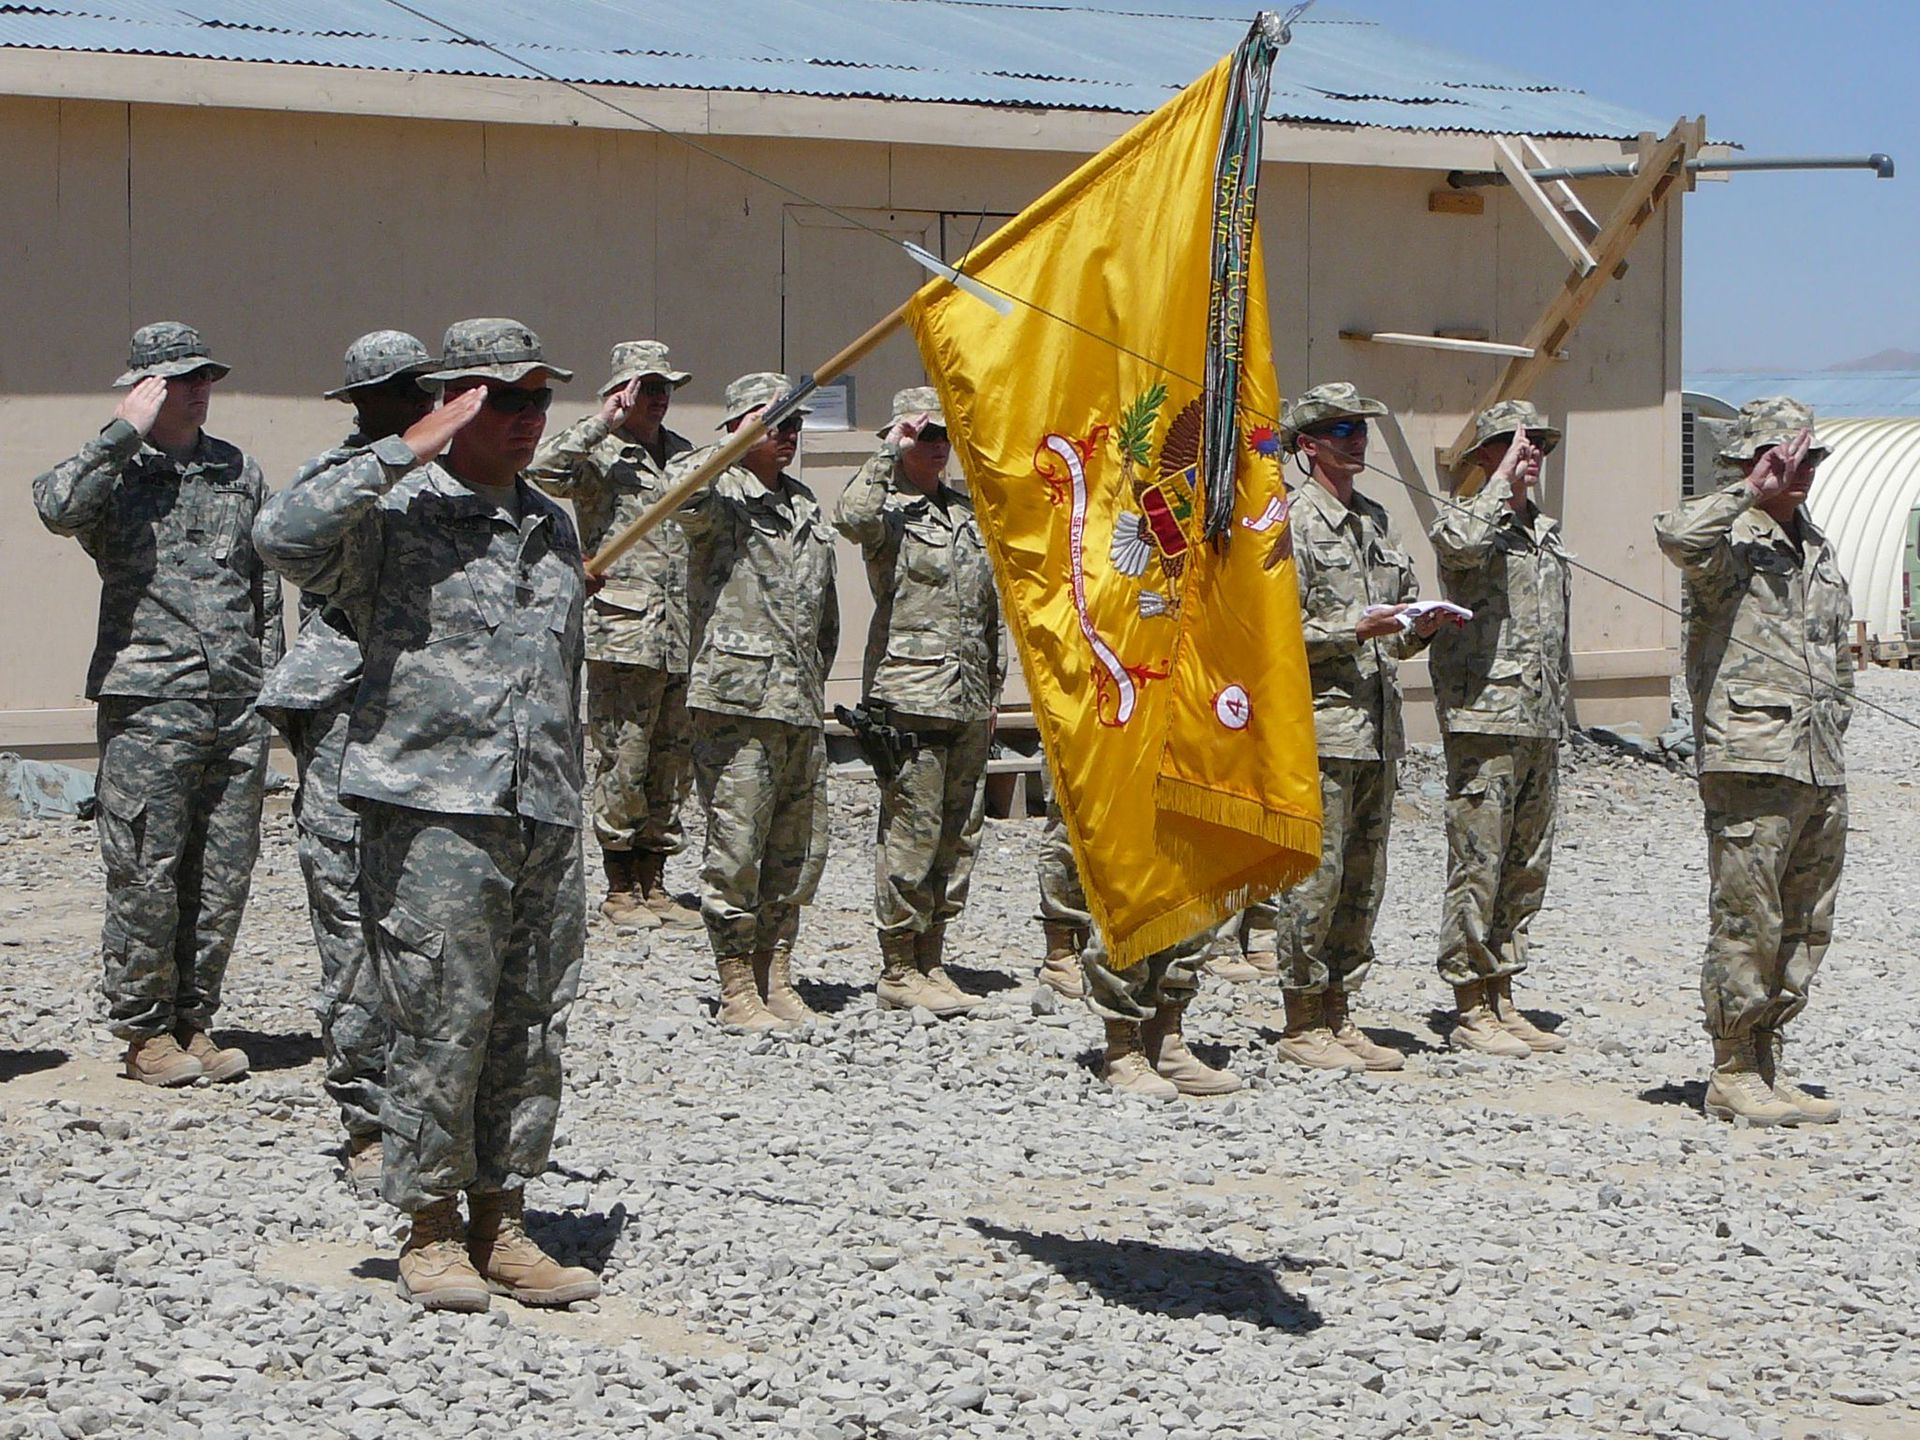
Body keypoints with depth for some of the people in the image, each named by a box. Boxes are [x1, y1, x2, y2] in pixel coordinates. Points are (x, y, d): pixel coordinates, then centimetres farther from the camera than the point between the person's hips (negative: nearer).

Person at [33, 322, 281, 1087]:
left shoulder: (240, 472, 14)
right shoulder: (116, 471, 1)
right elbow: (57, 506, -23)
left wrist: (268, 680, 14)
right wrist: (126, 430, -15)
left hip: (239, 706, 4)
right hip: (149, 702, -4)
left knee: (224, 878, 6)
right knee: (146, 875, -2)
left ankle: (193, 1020, 18)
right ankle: (145, 1030, 10)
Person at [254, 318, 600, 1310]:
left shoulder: (553, 527, 18)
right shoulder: (392, 514, -3)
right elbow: (283, 535, -24)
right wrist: (409, 449, -20)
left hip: (543, 820, 6)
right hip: (432, 814, -6)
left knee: (532, 1030, 7)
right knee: (440, 1027, -4)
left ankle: (501, 1222, 18)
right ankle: (431, 1233, 8)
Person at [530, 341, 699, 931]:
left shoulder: (687, 455, 18)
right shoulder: (598, 456, -1)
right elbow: (546, 469, -21)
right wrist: (605, 422, -15)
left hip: (686, 637, 6)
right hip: (623, 634, -6)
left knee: (673, 765, 8)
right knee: (622, 764, -3)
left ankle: (653, 881, 17)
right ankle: (620, 889, 5)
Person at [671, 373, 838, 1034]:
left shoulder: (805, 504, 20)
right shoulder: (722, 495, -2)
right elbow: (682, 493, -28)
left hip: (801, 703, 7)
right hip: (738, 703, -7)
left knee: (799, 850, 9)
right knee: (737, 848, -5)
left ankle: (777, 979, 19)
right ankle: (737, 992, 1)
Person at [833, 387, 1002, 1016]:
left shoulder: (967, 509, 19)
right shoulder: (890, 507, -3)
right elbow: (851, 517, -29)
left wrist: (993, 683, 20)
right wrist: (889, 451, -19)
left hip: (969, 697, 7)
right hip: (910, 691, -7)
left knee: (960, 831, 8)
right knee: (912, 830, -7)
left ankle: (930, 961, 16)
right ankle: (899, 970, -1)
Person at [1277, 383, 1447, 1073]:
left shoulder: (1376, 521, 17)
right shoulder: (1293, 520, -6)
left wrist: (1419, 628, 0)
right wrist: (1356, 629, -19)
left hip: (1379, 725, 8)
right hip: (1320, 722, -8)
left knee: (1363, 882, 10)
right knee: (1317, 879, -5)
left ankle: (1337, 1015, 17)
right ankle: (1302, 1024, 2)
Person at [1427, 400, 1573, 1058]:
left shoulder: (1547, 532, 19)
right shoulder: (1466, 516, -3)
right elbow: (1460, 542, -30)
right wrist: (1503, 480, -17)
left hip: (1540, 724, 8)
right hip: (1482, 716, -8)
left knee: (1526, 868, 10)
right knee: (1478, 864, -6)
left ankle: (1501, 998, 17)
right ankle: (1470, 1009, -2)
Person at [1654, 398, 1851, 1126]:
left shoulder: (1817, 548, 20)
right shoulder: (1728, 540, -5)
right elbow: (1677, 536, -31)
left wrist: (1830, 725, 19)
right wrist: (1750, 492, -22)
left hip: (1821, 767, 8)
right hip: (1749, 761, -8)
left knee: (1805, 928, 10)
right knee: (1746, 923, -6)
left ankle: (1767, 1065, 19)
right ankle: (1732, 1074, 1)